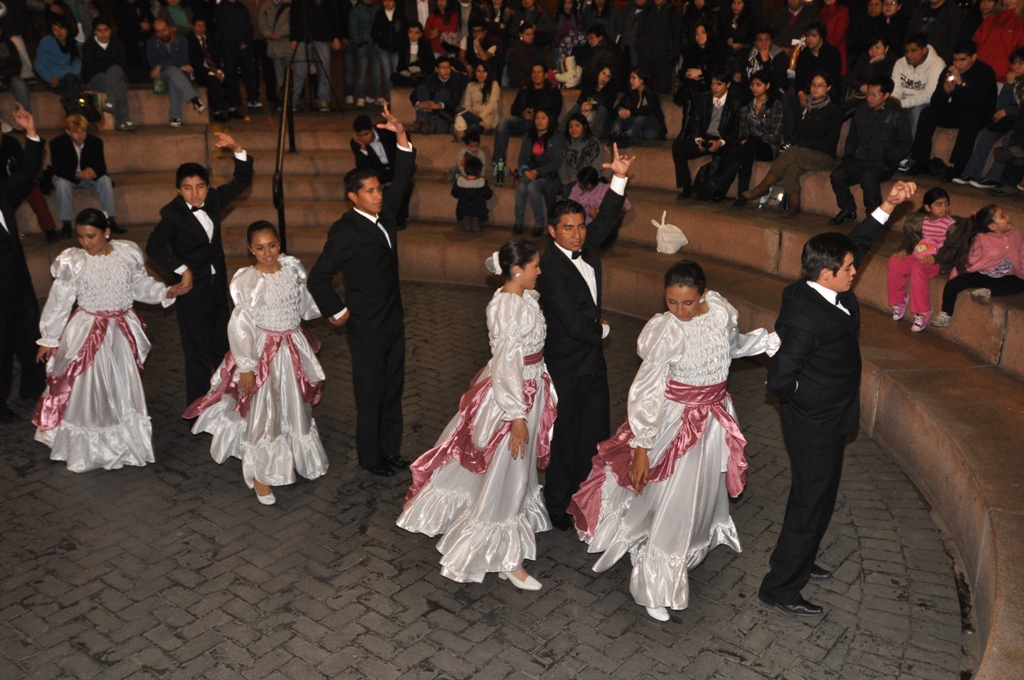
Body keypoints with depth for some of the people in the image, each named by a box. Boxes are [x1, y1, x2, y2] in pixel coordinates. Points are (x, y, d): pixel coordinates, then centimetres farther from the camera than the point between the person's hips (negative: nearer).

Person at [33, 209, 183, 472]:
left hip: (123, 331, 3)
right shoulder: (73, 262, -11)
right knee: (88, 393, 2)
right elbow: (58, 303, -5)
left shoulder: (128, 253, -4)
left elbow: (142, 285, 11)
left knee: (124, 390, 13)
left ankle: (125, 444, 32)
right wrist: (48, 339, 0)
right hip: (88, 333, -3)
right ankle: (88, 451, 20)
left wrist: (165, 292, -6)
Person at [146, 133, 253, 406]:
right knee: (198, 355, 2)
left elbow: (242, 180, 3)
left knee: (223, 348, 18)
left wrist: (236, 147, -9)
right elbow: (154, 246, -25)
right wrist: (182, 270, -25)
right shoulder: (173, 214, -16)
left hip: (218, 287, 6)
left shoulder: (213, 200, -1)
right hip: (193, 291, -6)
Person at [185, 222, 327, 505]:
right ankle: (261, 476, 20)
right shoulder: (246, 280, -16)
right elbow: (241, 326, -15)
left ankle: (299, 458, 43)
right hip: (263, 351, -5)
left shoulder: (293, 267, -3)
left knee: (296, 408, 20)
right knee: (264, 412, 4)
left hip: (295, 348, 5)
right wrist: (246, 367, -14)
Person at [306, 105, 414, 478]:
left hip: (393, 318, 7)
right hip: (367, 326, -7)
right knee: (371, 393, 6)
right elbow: (317, 278, -19)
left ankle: (390, 449, 31)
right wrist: (336, 312, -9)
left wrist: (402, 137, -9)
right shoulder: (345, 230, -19)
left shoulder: (383, 213, 3)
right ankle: (370, 457, 23)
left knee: (393, 388, 16)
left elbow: (402, 180, 3)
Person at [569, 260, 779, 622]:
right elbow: (646, 393, -23)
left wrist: (768, 340, 0)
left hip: (714, 419, 6)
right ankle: (655, 587, 19)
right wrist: (641, 447, -22)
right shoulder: (663, 331, -26)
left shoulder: (720, 310, -9)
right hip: (676, 422, -6)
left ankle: (693, 545, 53)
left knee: (704, 489, 24)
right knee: (670, 502, 1)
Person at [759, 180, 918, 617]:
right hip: (817, 425, -10)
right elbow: (780, 378, -28)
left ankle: (796, 561, 45)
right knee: (812, 504, 4)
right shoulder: (805, 318, -32)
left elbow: (857, 243, 9)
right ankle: (780, 588, 19)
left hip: (823, 420, 10)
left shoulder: (817, 289, -5)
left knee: (811, 497, 24)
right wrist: (804, 398, -8)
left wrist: (888, 205, 3)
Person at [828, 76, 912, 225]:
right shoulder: (862, 111, 16)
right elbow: (852, 137, 25)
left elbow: (906, 143, 1)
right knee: (837, 174, -25)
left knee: (868, 176, -38)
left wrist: (889, 159, -12)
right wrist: (847, 155, 7)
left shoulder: (896, 114, 3)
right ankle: (848, 211, -6)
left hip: (882, 162, -4)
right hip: (860, 159, 5)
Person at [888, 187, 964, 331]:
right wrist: (904, 249, -7)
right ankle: (899, 300, -1)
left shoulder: (952, 225, -10)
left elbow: (954, 250, -10)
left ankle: (922, 312, -23)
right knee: (894, 262, -21)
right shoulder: (918, 220, 2)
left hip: (938, 261, -5)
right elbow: (909, 238, 15)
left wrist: (935, 258, -26)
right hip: (918, 256, 5)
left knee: (918, 269, -35)